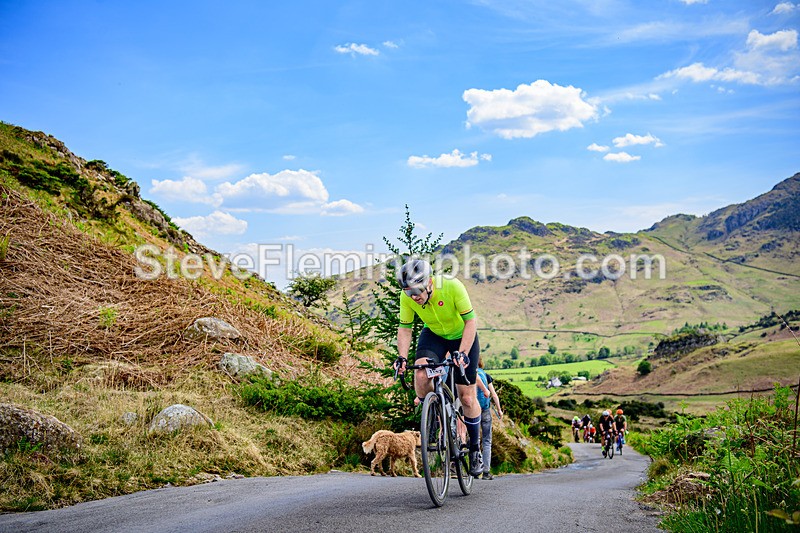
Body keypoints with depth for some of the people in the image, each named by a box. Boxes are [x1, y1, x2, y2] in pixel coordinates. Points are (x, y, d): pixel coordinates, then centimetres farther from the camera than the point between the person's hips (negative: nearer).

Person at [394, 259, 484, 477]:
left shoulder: (452, 286, -34)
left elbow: (471, 321, -28)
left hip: (462, 336, -2)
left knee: (467, 398, -2)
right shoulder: (407, 296, -24)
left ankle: (475, 450, 17)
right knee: (421, 374, -29)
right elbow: (404, 328, -12)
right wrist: (402, 357, -27)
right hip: (433, 335, 2)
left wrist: (463, 353, -39)